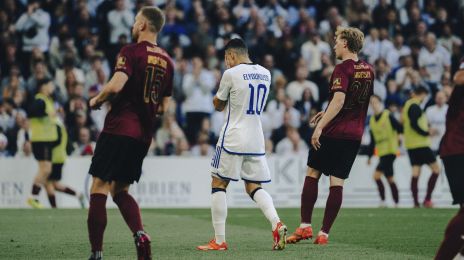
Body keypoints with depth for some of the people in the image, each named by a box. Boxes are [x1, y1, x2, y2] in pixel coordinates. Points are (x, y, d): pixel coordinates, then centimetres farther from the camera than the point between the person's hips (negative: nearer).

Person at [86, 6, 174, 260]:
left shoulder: (131, 51, -8)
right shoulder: (167, 61, 12)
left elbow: (116, 85, -22)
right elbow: (164, 107, 16)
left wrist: (96, 100, -4)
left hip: (119, 128, -7)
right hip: (144, 135, 7)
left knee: (99, 189, -2)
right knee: (120, 191, 17)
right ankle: (140, 234, -8)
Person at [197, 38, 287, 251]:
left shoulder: (231, 74, -10)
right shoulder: (265, 74, 8)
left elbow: (218, 105, 3)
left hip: (233, 139, -6)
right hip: (256, 141, 6)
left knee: (218, 184, 4)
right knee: (254, 187, 13)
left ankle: (219, 240, 1)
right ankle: (276, 224, -11)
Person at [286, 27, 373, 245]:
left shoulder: (343, 69, -12)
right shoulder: (368, 70, 12)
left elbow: (339, 100, -23)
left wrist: (320, 126, -24)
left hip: (333, 133, -6)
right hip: (355, 135, 6)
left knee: (312, 174, 6)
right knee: (337, 182, 4)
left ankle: (305, 226, 3)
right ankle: (324, 233, 2)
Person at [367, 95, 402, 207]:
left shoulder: (388, 116, -5)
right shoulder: (372, 120, 14)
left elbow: (400, 128, -8)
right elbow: (373, 140, 18)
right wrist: (370, 156, 17)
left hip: (390, 151, -7)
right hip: (381, 153, 7)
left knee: (377, 175, -18)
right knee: (389, 178, 8)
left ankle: (383, 201, -13)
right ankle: (396, 202, 14)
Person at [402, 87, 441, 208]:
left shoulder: (407, 105, 16)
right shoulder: (415, 107, -13)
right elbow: (414, 124, -23)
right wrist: (426, 133, -15)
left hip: (411, 145, 9)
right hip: (420, 144, -9)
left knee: (416, 172, 6)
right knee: (436, 169, -4)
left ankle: (416, 202, 1)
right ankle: (427, 199, -10)